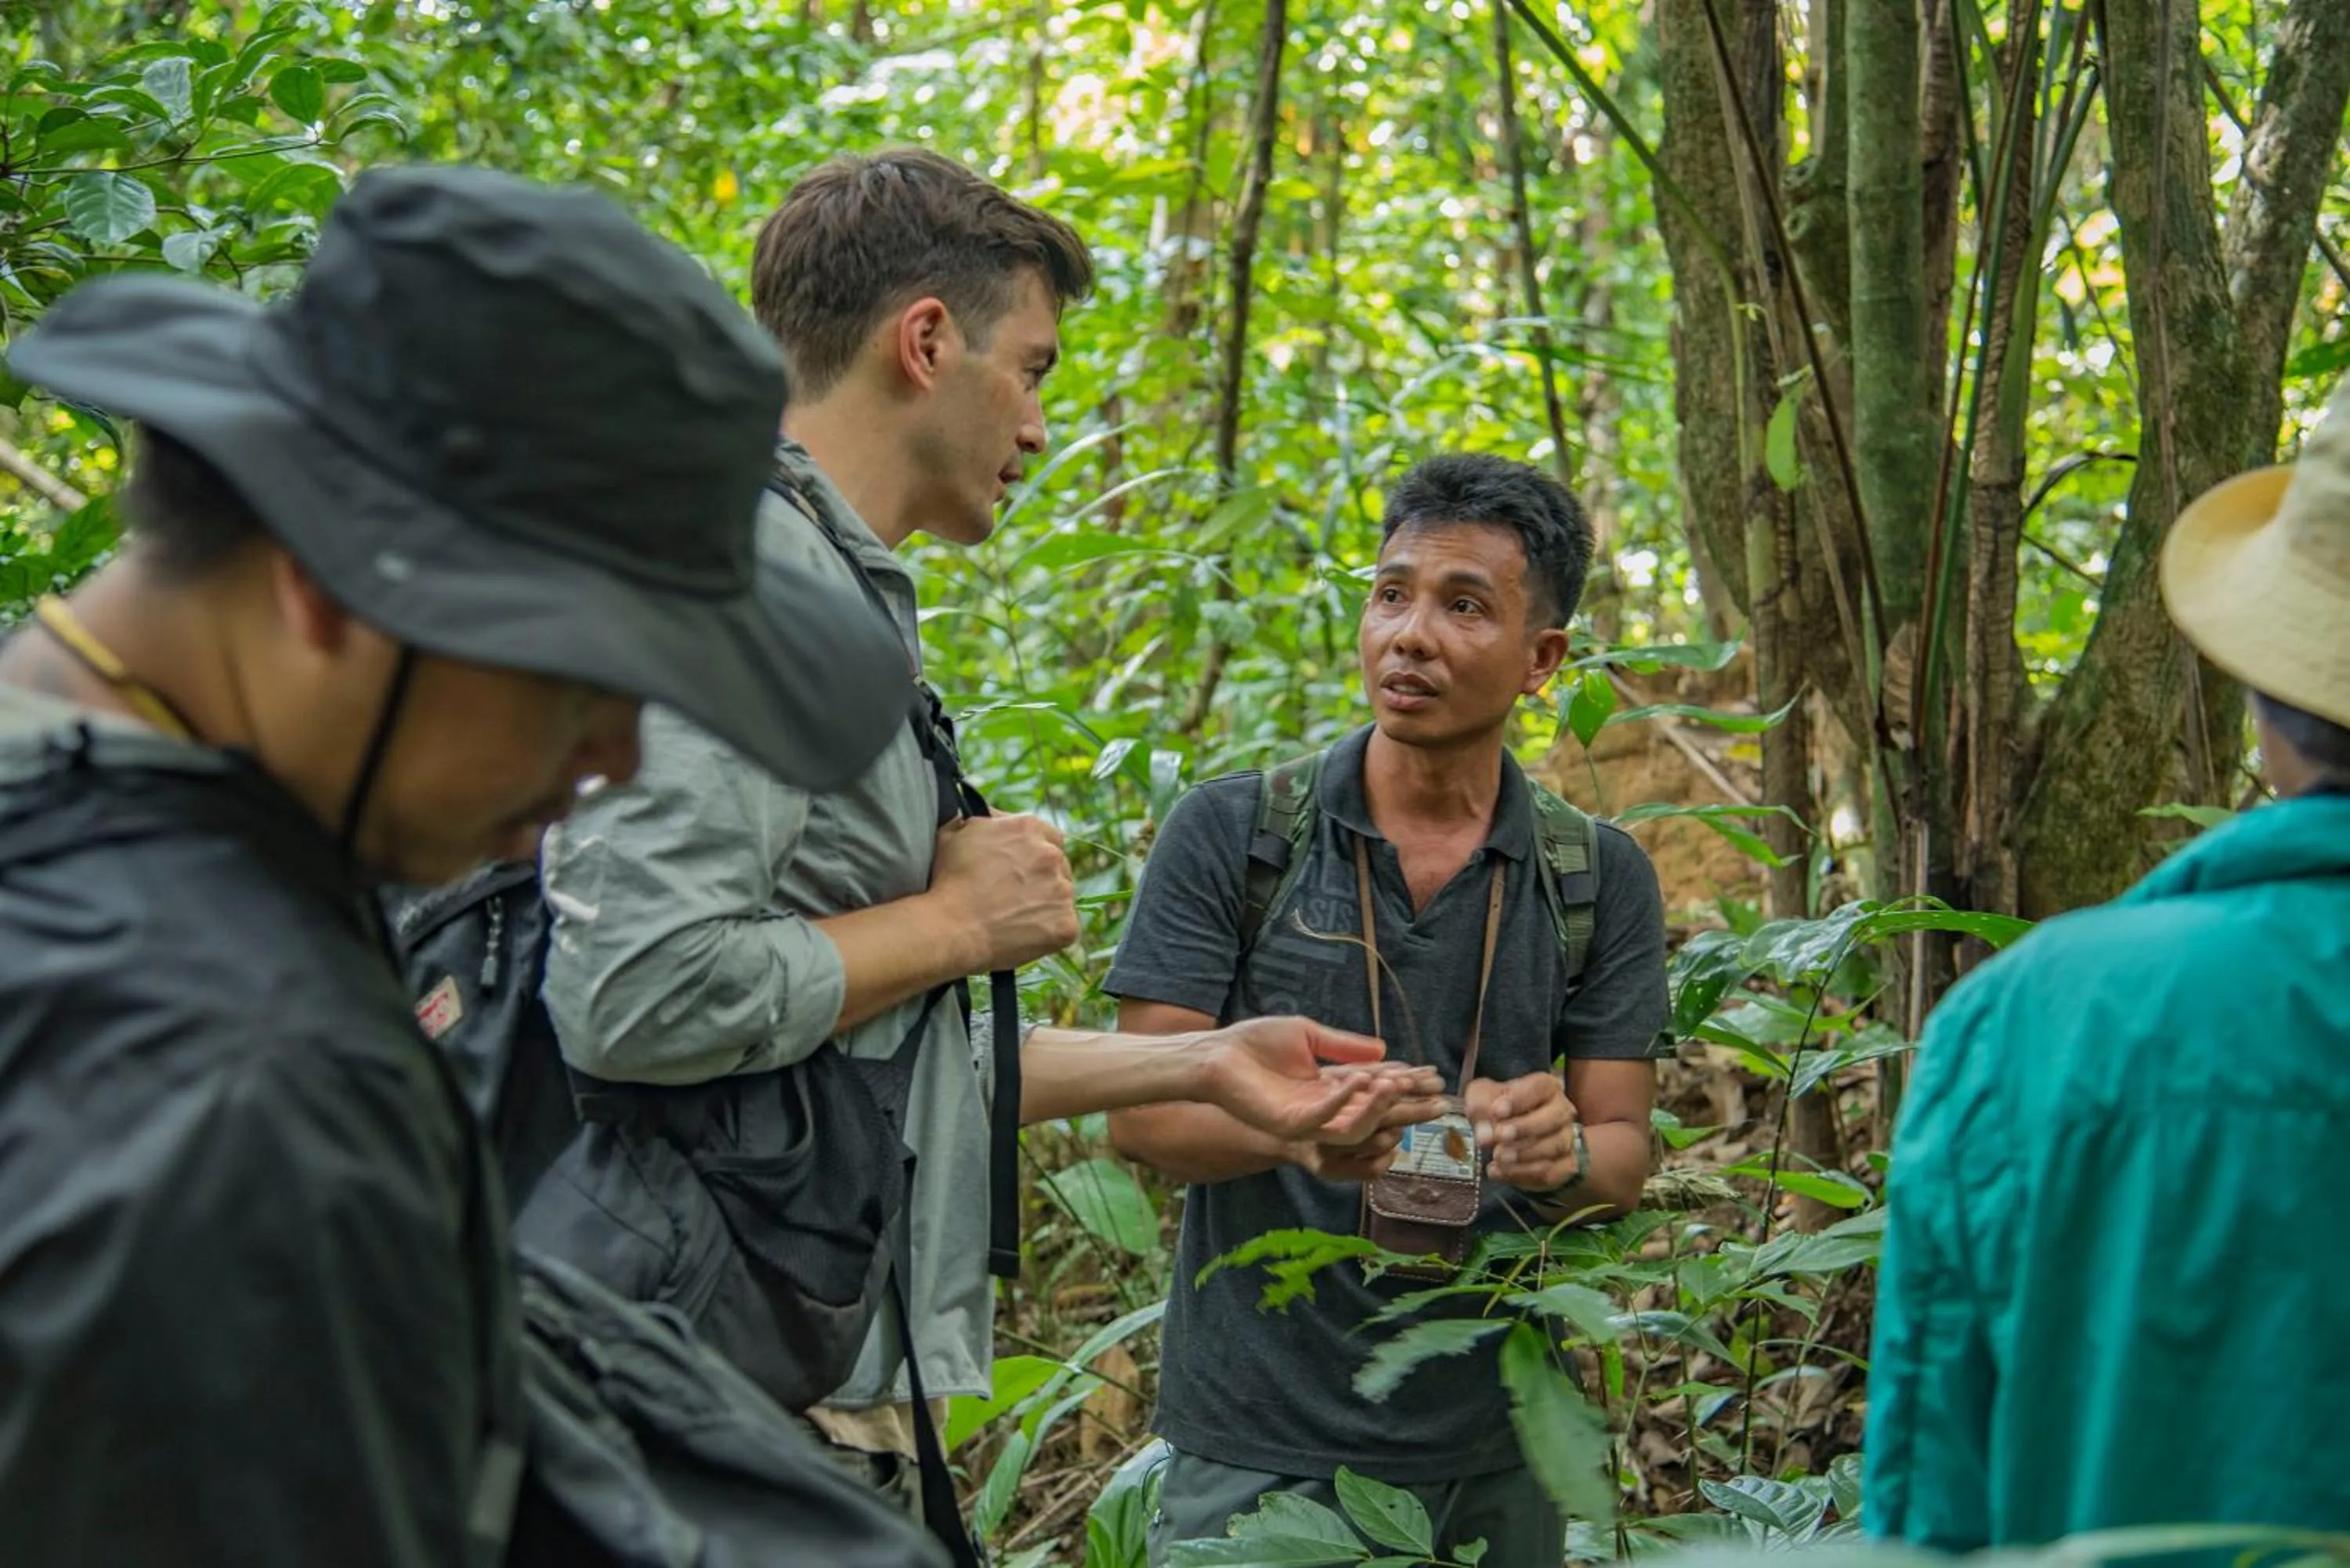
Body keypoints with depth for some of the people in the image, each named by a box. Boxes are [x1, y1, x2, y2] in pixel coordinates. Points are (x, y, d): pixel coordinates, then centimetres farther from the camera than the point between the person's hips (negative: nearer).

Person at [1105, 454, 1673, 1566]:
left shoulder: (1601, 880, 3)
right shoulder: (1229, 836, -4)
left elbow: (1623, 1154, 0)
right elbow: (1142, 1116, -7)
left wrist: (1559, 1152, -24)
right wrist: (1290, 1127, -28)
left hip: (1493, 1450, 2)